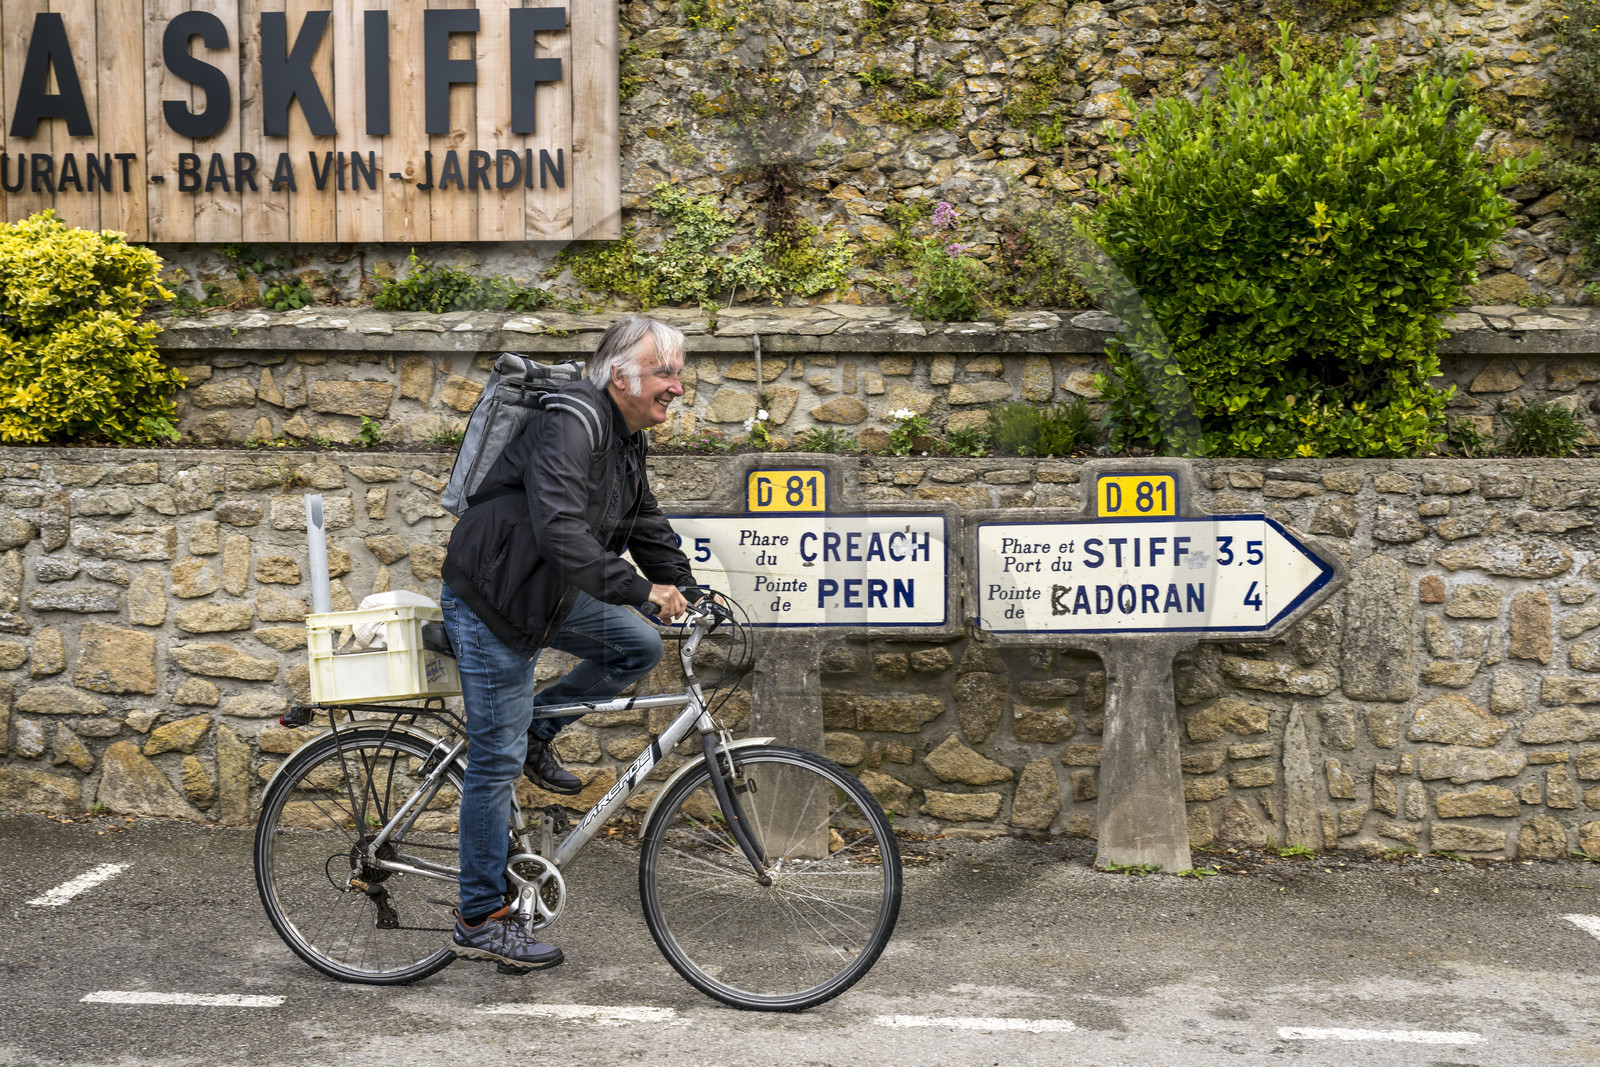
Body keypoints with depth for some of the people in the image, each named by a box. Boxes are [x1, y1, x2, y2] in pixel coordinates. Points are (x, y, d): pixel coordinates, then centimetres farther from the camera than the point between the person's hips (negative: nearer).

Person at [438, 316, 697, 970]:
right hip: (491, 602, -9)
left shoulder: (627, 439, 7)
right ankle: (479, 922, 9)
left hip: (546, 595, 9)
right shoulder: (572, 423, -23)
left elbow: (646, 524, 18)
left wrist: (688, 590, 7)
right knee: (497, 761, -3)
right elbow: (560, 530, -35)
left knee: (639, 647, 3)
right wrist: (640, 590, -36)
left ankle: (537, 729, 16)